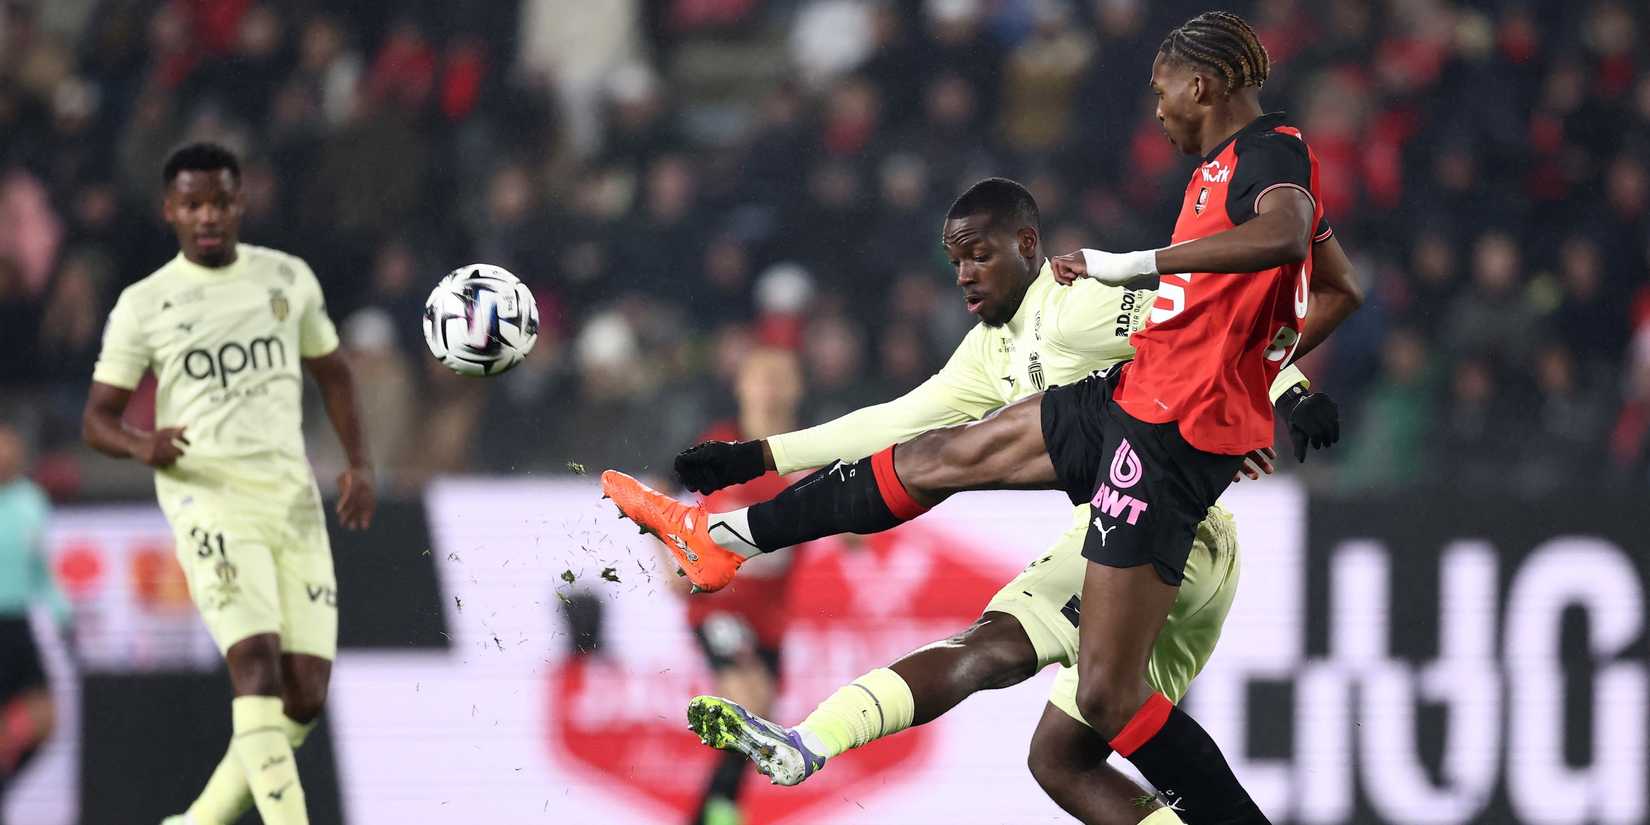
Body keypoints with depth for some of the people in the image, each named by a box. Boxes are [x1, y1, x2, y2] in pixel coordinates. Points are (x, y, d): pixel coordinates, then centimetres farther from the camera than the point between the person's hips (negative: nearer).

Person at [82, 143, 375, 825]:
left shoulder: (288, 278, 11)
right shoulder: (143, 305, 2)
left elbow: (331, 371, 24)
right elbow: (97, 418, 4)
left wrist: (358, 463, 10)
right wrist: (144, 447, -19)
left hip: (293, 494, 4)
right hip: (209, 497, -4)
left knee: (306, 693, -2)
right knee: (256, 662, -23)